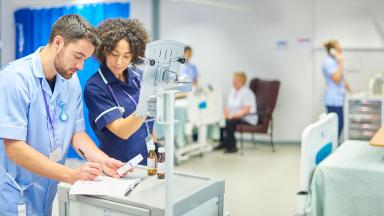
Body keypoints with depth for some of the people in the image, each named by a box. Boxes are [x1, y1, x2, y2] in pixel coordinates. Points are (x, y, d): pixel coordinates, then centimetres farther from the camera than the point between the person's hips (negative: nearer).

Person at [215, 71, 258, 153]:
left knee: (229, 122, -30)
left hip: (247, 118, -8)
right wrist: (225, 115, -7)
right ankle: (224, 142, -2)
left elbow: (246, 110, -24)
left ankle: (232, 146, -17)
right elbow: (228, 106, 12)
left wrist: (233, 116, -26)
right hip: (234, 117, 8)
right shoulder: (233, 91, 10)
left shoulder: (247, 93, -15)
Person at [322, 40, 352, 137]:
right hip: (333, 100, -10)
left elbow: (343, 79, 21)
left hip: (338, 99, 10)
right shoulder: (328, 62, -13)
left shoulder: (335, 62, 16)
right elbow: (336, 79, -21)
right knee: (336, 126, -9)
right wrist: (341, 63, -15)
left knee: (339, 125, 9)